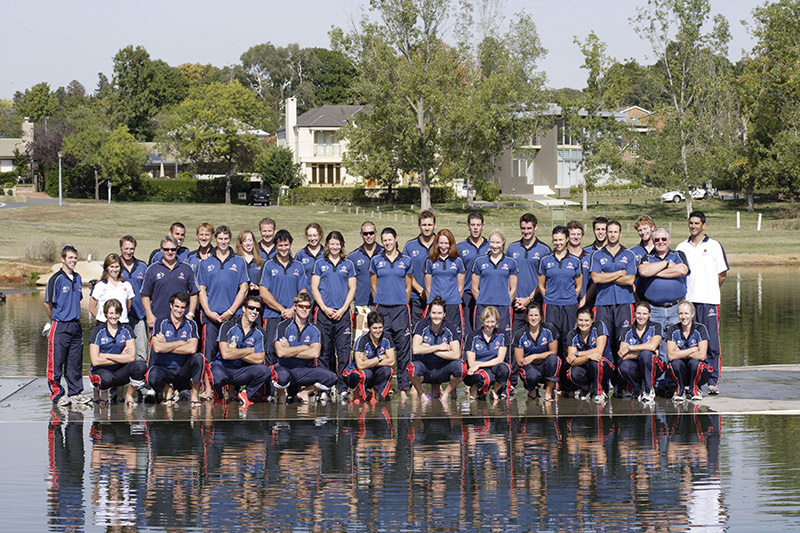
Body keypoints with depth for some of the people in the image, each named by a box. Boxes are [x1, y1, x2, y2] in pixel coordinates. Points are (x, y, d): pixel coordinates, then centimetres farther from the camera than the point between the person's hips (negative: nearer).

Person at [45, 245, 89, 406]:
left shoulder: (77, 278, 11)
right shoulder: (56, 279, -9)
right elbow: (48, 304, -7)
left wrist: (74, 318, 14)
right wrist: (56, 321, 2)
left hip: (76, 325, 6)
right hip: (60, 326, -6)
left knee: (75, 362, 10)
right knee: (56, 362, -2)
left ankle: (75, 393, 17)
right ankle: (57, 394, 4)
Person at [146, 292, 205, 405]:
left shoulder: (191, 324, 3)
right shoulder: (161, 322, -1)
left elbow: (192, 348, -14)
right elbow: (157, 348, -16)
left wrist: (167, 347, -12)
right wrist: (180, 343, -9)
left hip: (183, 370, 2)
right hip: (163, 368, -2)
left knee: (198, 357, -28)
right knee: (153, 376, -36)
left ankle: (195, 395, -13)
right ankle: (168, 389, 1)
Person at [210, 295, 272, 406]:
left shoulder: (259, 332, 3)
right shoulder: (228, 326, -8)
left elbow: (260, 359, -8)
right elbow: (225, 354, -20)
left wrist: (236, 352, -14)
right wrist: (251, 350, -10)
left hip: (243, 371, 3)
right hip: (223, 367, -3)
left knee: (265, 371, -26)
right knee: (218, 377, -40)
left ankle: (246, 395, 1)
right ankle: (219, 393, -1)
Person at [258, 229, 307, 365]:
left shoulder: (298, 267, 13)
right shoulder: (268, 265, 5)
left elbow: (303, 294, 10)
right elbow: (263, 293, -2)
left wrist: (292, 310, -7)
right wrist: (282, 309, -8)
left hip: (293, 317, 2)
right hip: (273, 316, -2)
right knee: (271, 354, -8)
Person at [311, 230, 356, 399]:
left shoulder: (348, 264, 10)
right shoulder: (320, 264, 8)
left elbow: (352, 289, 8)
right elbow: (314, 288, 5)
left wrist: (343, 309, -5)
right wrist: (325, 308, -7)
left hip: (343, 313, 0)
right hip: (324, 313, 0)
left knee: (344, 350, -4)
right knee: (325, 350, 1)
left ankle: (342, 387, -2)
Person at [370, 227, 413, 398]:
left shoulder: (406, 261, 8)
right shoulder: (376, 261, 7)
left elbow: (408, 287, 11)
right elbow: (374, 286, 11)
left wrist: (403, 305, 6)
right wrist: (380, 305, 8)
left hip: (400, 309, 0)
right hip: (382, 309, 0)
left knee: (403, 348, -1)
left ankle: (404, 387, 3)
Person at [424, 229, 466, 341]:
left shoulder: (457, 261, 7)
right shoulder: (431, 262, 8)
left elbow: (460, 287, 10)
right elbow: (428, 287, 11)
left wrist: (455, 301, 4)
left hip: (453, 306, 0)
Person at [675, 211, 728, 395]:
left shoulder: (714, 246, 4)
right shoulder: (681, 248, 13)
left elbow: (722, 275, 5)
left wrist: (710, 290, 2)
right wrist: (684, 291, 4)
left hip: (709, 301, -3)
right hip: (687, 300, 3)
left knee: (712, 344, -5)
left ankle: (713, 382, -3)